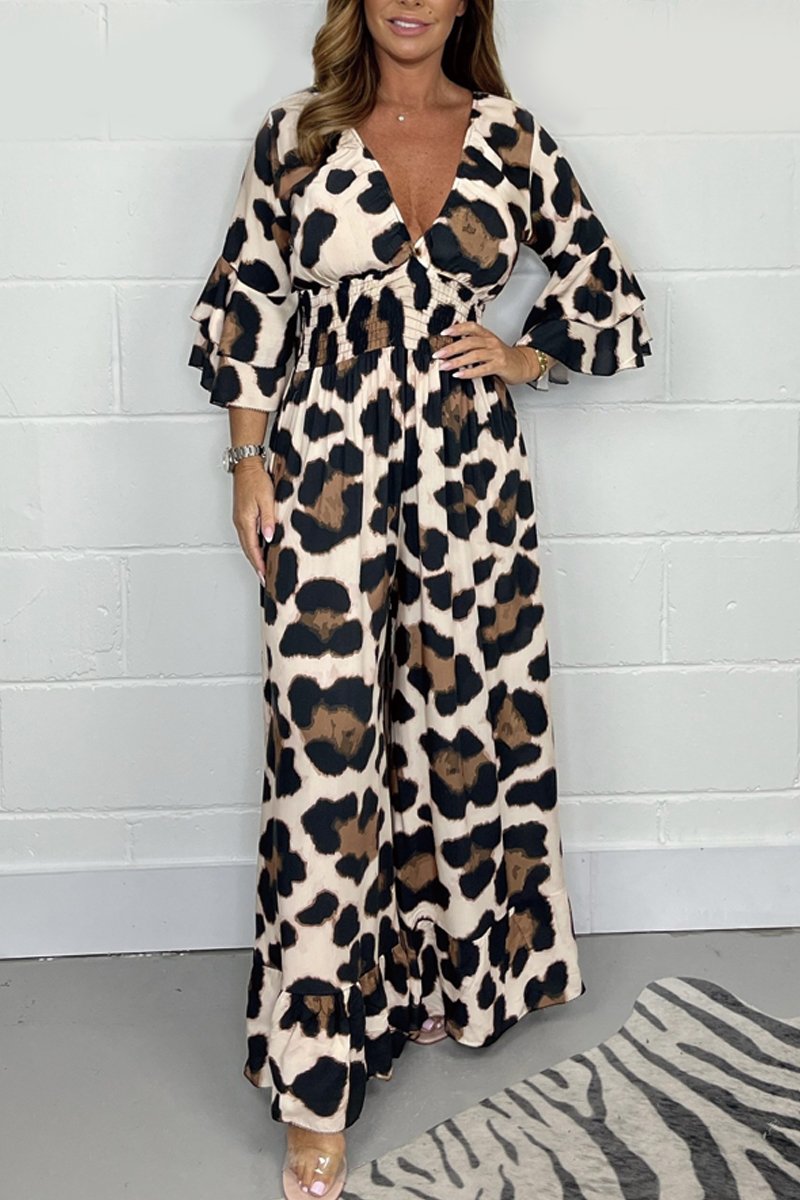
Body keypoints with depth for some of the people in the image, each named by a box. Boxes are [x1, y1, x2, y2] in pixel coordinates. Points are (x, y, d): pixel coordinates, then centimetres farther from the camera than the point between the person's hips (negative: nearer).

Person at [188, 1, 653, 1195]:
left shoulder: (510, 137, 6)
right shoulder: (296, 134, 3)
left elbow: (606, 291, 13)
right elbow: (249, 304, 6)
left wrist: (522, 357, -2)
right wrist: (250, 460, 0)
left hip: (469, 478, 2)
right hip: (328, 475, -2)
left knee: (463, 727, 11)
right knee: (326, 754, -4)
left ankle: (449, 975, 36)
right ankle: (317, 1086, 5)